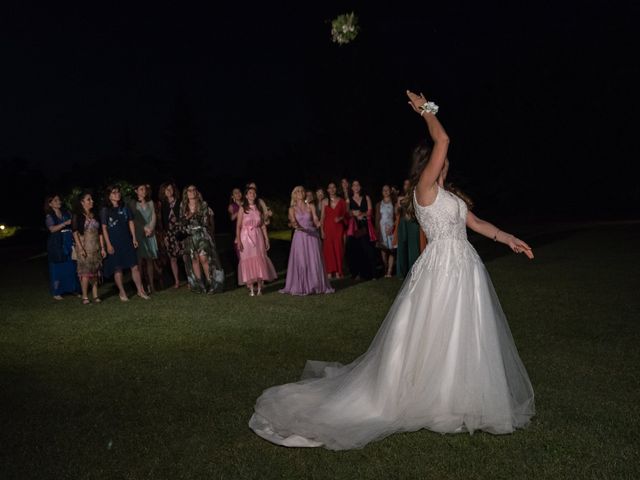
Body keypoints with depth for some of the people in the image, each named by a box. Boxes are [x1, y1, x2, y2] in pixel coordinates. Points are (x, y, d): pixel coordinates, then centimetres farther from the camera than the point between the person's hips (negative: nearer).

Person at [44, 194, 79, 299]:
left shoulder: (66, 213, 13)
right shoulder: (49, 216, 2)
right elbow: (52, 229, -13)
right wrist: (65, 223, -23)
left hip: (69, 243, 4)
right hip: (56, 245, -4)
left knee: (71, 267, 4)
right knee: (58, 268, -1)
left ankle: (73, 289, 14)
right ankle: (56, 292, 5)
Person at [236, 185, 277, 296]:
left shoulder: (259, 208, 8)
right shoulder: (242, 209, 0)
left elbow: (263, 225, 9)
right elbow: (238, 226, -3)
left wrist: (267, 240, 6)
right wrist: (238, 241, -11)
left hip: (258, 237, 2)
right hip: (246, 237, -2)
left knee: (260, 261, -1)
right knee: (248, 261, -3)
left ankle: (259, 288, 5)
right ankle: (251, 288, 1)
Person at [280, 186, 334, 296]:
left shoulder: (311, 206, 6)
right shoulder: (292, 209, 4)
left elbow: (315, 219, -5)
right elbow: (293, 221, -12)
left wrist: (318, 223, -29)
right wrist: (296, 226, -35)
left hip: (312, 236, 1)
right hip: (299, 237, -1)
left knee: (314, 261, 0)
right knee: (300, 262, -3)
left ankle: (316, 285, 9)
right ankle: (301, 287, 6)